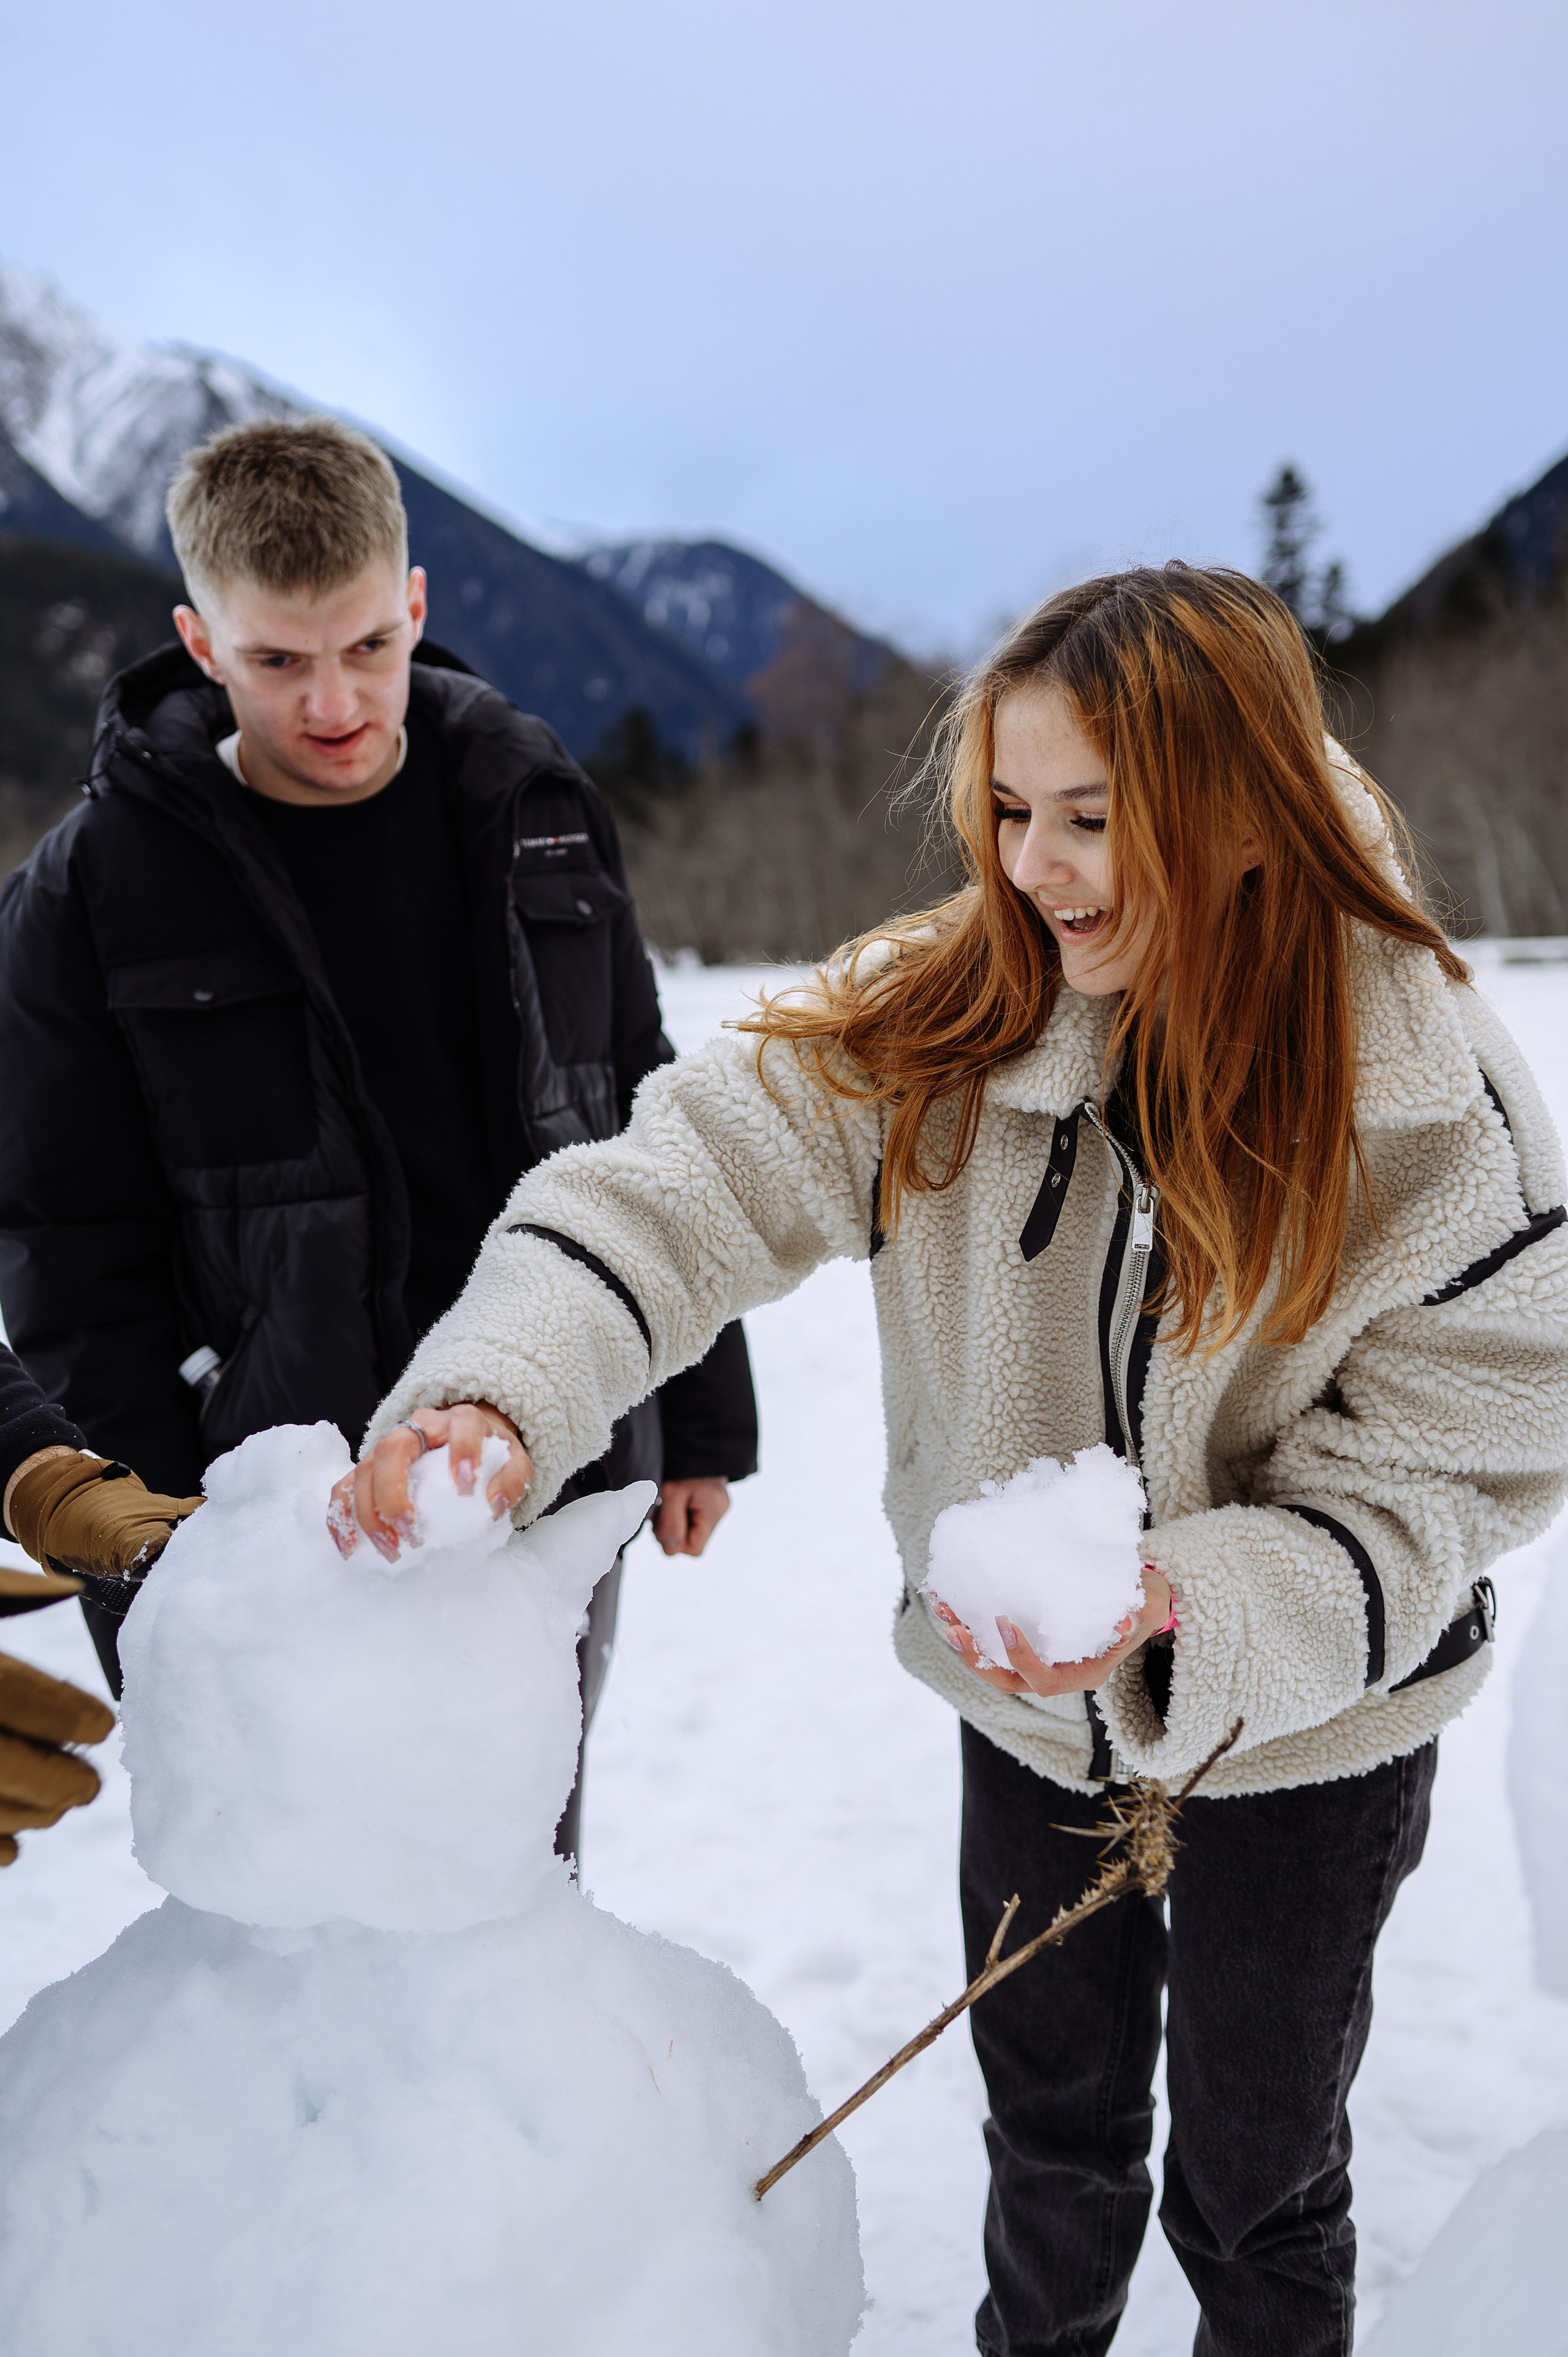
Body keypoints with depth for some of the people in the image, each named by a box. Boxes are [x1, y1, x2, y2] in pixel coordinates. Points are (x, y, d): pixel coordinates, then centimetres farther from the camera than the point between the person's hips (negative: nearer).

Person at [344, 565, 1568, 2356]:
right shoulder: (939, 1019, -18)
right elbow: (683, 1183, -25)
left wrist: (1187, 1605, -37)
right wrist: (497, 1393, -43)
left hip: (1306, 1737, -2)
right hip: (1027, 1696, 3)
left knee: (1255, 2182, 20)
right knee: (1051, 2122, 27)